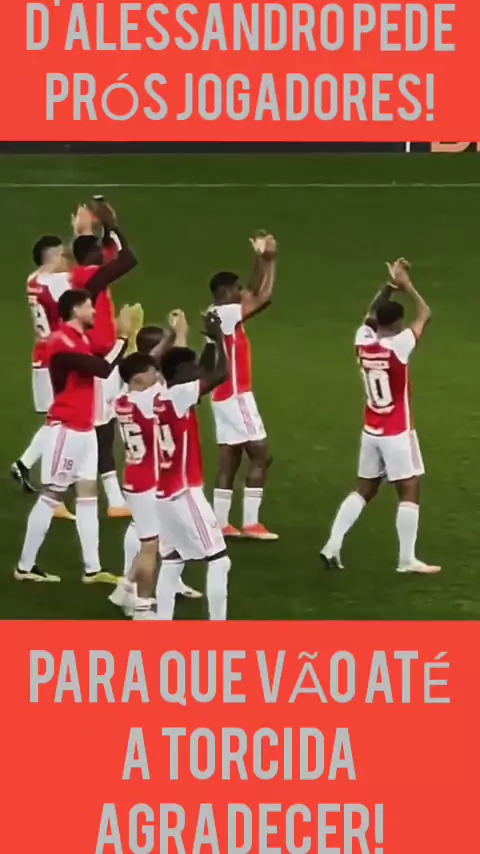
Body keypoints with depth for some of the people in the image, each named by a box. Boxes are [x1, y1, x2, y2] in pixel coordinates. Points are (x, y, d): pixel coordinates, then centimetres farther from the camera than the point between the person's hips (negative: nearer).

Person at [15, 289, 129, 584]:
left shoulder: (81, 339, 14)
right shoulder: (62, 341, -17)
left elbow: (105, 365, 8)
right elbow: (103, 369, -24)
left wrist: (125, 337, -1)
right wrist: (123, 338, -17)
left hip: (85, 429, 9)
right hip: (66, 429, -9)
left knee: (88, 493, 6)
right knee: (51, 495, -4)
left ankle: (92, 568, 7)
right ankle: (26, 566, 4)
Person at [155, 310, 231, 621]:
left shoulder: (163, 399, 8)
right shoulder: (179, 395, -16)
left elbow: (206, 374, 22)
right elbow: (221, 374, -23)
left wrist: (210, 340, 14)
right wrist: (217, 336, -9)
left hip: (166, 493, 9)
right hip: (185, 494, -9)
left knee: (172, 561, 14)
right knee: (218, 559, -2)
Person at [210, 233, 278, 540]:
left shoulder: (220, 315, 12)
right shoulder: (226, 314, -16)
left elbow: (255, 296, 20)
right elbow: (264, 297, -19)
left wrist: (261, 260, 15)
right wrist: (269, 260, -10)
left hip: (226, 396, 10)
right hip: (236, 396, -10)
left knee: (230, 460, 8)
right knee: (261, 456, -7)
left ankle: (222, 523, 6)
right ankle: (251, 523, -9)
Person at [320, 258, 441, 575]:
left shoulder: (363, 341, -4)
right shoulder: (398, 346, -20)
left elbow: (371, 315, 18)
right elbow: (425, 314, -9)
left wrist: (390, 286, 15)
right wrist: (405, 284, 0)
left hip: (371, 431, 6)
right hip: (397, 433, -6)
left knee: (364, 489, 16)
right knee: (410, 489, 1)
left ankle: (333, 546, 11)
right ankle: (407, 559, 0)